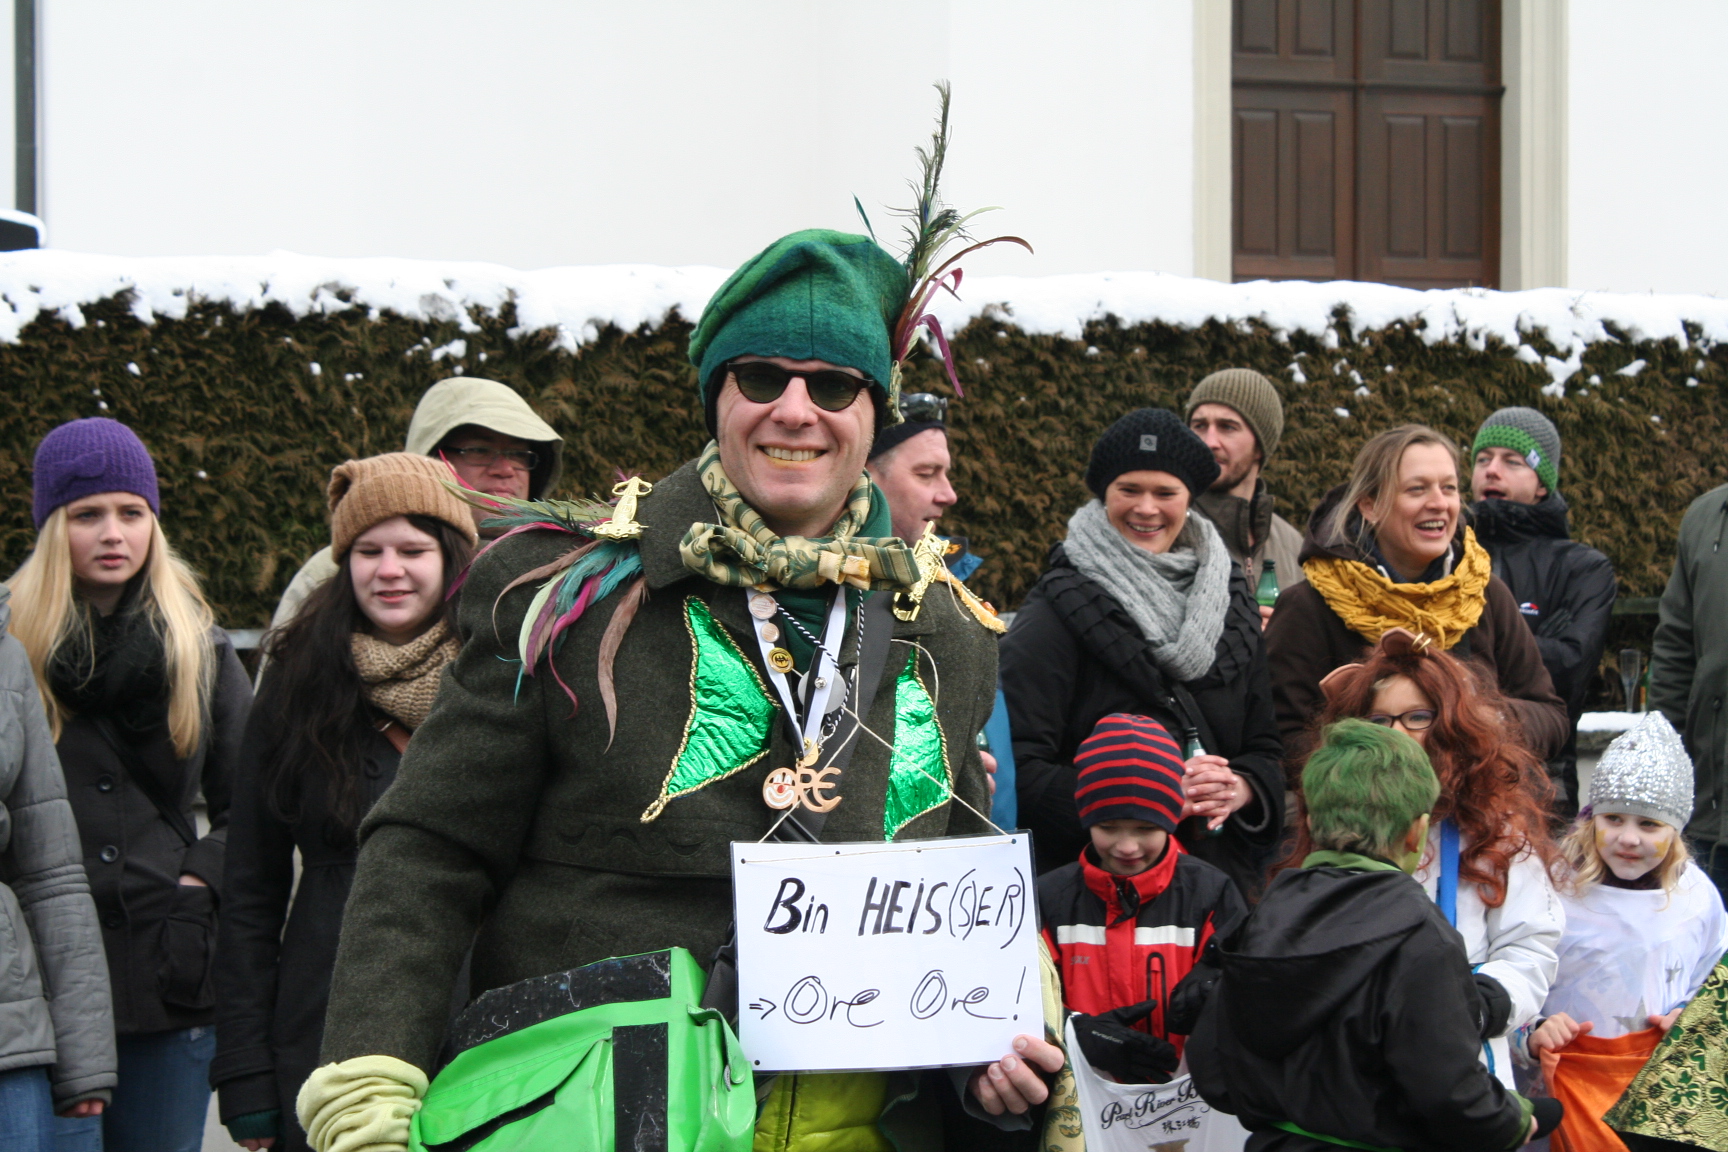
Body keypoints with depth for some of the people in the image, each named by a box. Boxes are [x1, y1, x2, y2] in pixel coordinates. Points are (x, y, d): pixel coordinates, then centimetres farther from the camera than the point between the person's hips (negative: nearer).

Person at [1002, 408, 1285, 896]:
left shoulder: (1230, 600, 13)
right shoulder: (1060, 610, -4)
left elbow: (1265, 748, 16)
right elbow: (1022, 769, -12)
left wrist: (1238, 788, -7)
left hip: (1220, 870, 4)